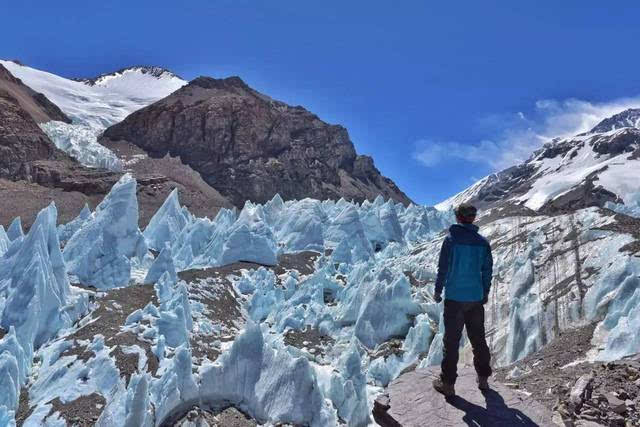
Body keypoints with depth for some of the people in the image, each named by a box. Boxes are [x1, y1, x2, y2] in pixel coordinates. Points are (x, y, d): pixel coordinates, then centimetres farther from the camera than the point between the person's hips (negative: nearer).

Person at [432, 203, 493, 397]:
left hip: (454, 298, -4)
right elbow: (487, 270, 6)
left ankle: (448, 383, 9)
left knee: (451, 340, 3)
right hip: (476, 298, 4)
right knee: (478, 339, 16)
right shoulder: (483, 242, 1)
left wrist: (438, 290, 3)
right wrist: (485, 292, 19)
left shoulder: (451, 239, -10)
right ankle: (483, 378, 27)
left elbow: (443, 268, -9)